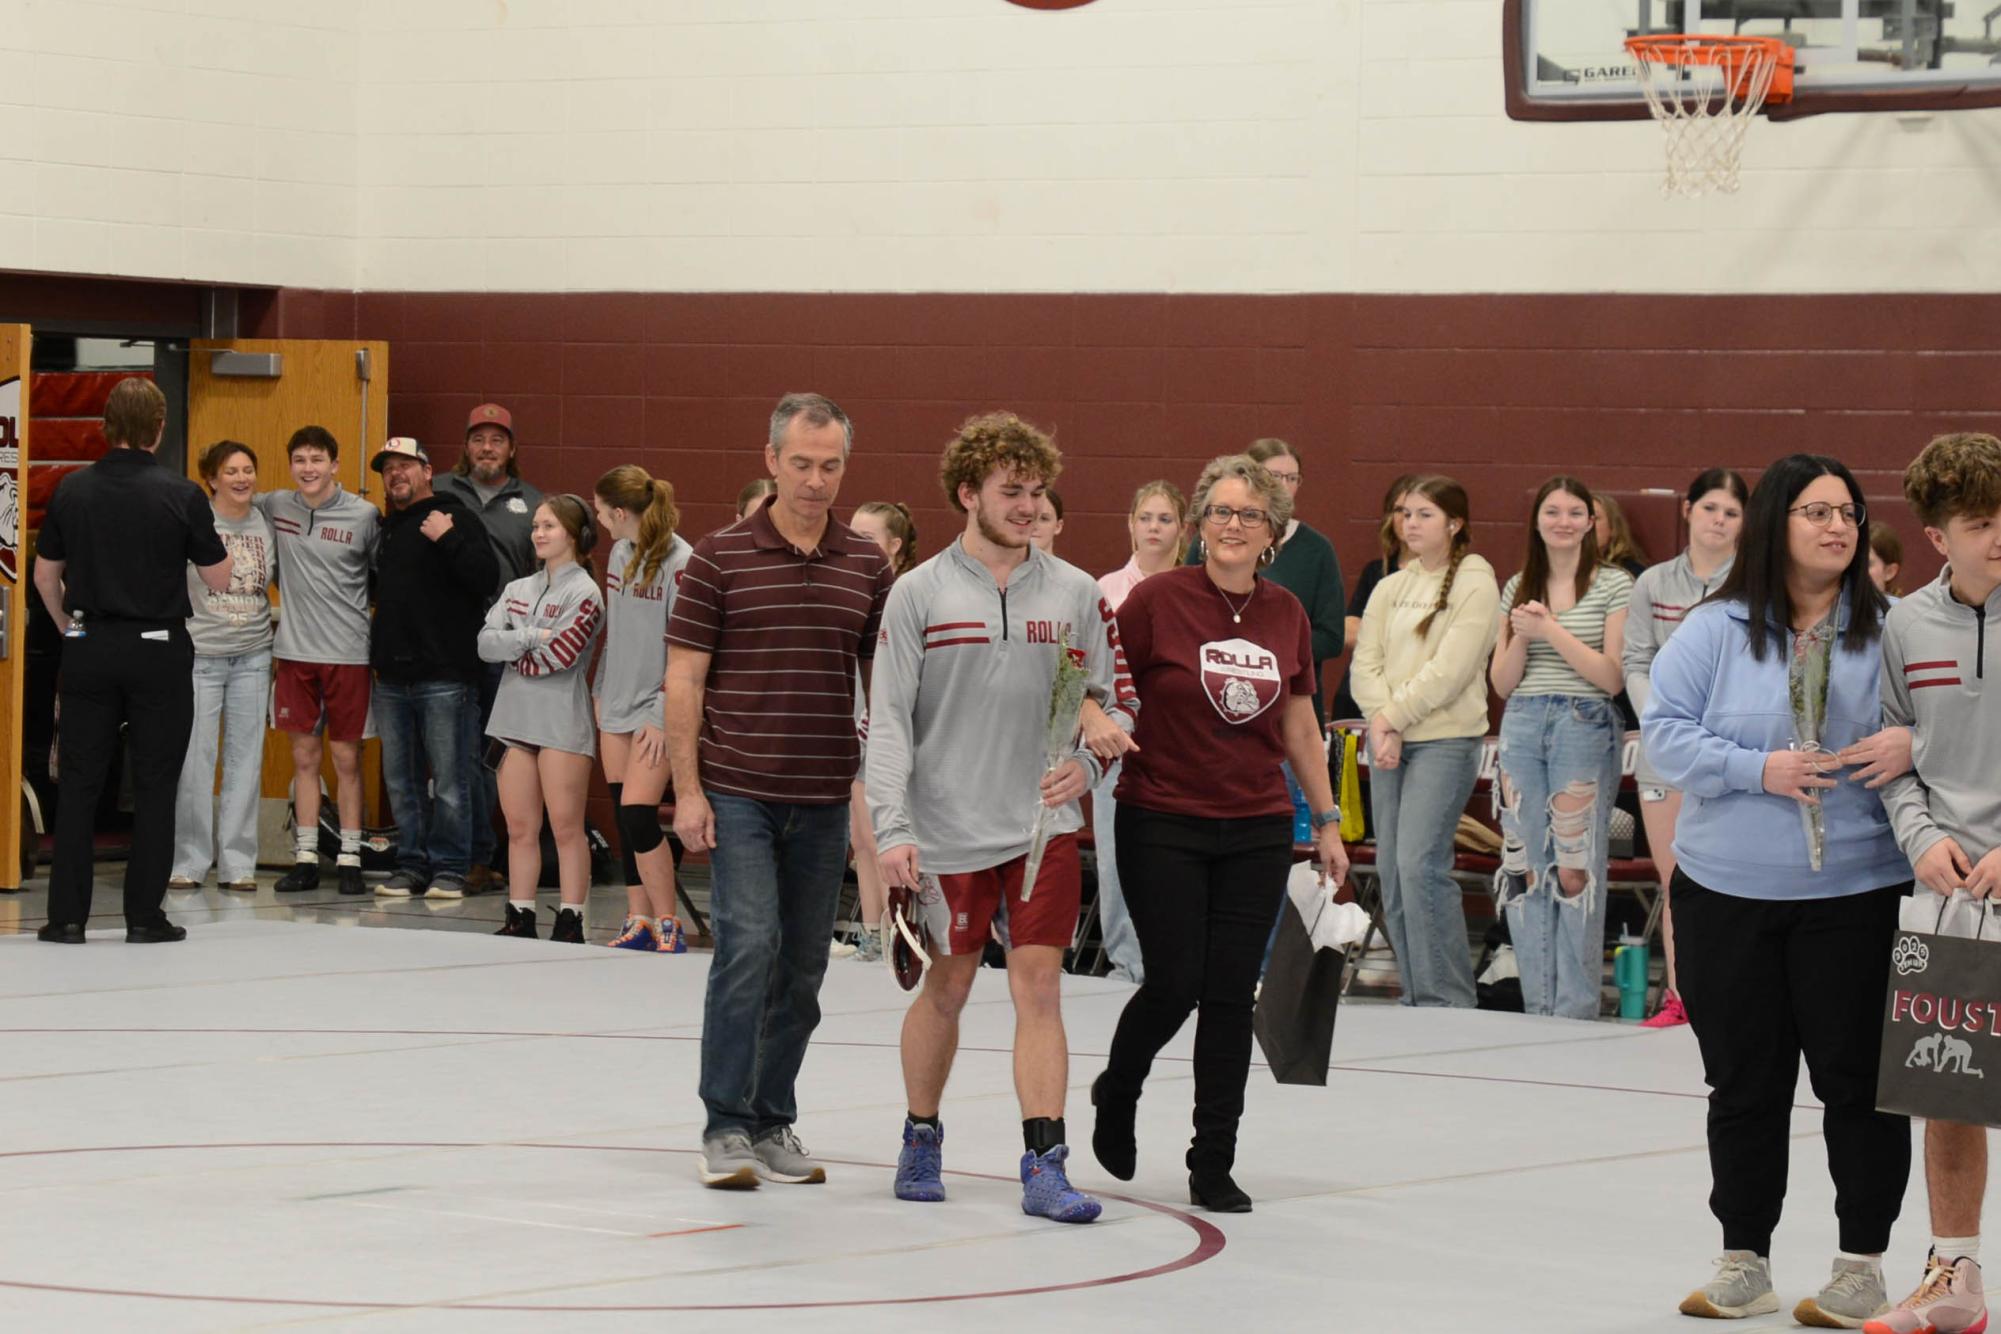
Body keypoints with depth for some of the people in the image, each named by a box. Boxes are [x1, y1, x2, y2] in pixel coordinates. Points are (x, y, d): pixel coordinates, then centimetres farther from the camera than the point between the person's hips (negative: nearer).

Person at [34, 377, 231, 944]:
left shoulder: (72, 490, 0)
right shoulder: (182, 495, -9)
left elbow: (45, 575, 8)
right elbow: (220, 579, -1)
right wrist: (213, 536, 18)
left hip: (89, 648, 2)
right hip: (159, 651, -2)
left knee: (79, 783, 7)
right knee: (154, 786, 4)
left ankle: (67, 914, 5)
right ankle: (144, 915, 4)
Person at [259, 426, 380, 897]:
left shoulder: (363, 515, -4)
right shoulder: (276, 506, 4)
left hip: (347, 653, -3)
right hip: (295, 650, 3)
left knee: (347, 757, 2)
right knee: (304, 756, 6)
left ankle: (349, 858, 8)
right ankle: (305, 857, 11)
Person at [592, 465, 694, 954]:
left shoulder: (680, 561, -15)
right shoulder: (619, 552, 8)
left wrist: (663, 716, -15)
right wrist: (600, 690, 18)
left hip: (657, 711, -7)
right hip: (617, 707, 7)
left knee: (638, 816, -13)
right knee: (625, 818, 8)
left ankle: (668, 928, -4)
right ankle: (638, 923, 15)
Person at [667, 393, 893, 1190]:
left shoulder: (867, 567, 7)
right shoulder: (719, 558, -3)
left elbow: (883, 682, 12)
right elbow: (684, 678, -3)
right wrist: (687, 788, -8)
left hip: (825, 798, 4)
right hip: (737, 792, -4)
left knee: (802, 966, 8)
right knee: (748, 944, -13)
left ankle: (773, 1124, 19)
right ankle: (726, 1126, -5)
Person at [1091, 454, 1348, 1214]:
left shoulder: (1286, 615, 5)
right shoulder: (1158, 601, -8)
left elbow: (1299, 725, 15)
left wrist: (1326, 820, 17)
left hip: (1257, 833, 3)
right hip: (1164, 827, -3)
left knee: (1231, 995, 2)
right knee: (1174, 985, -4)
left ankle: (1213, 1166, 10)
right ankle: (1117, 1095, 28)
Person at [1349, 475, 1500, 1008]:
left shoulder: (1475, 585, -4)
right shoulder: (1389, 589, 15)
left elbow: (1448, 671, -12)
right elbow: (1364, 664, 8)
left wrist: (1394, 716, -12)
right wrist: (1381, 723, -9)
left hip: (1445, 740, -7)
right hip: (1386, 742, 7)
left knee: (1420, 865, -15)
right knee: (1391, 869, 5)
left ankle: (1447, 998, -9)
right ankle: (1414, 995, 11)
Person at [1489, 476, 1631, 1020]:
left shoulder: (1614, 586, 1)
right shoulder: (1518, 589, 15)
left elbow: (1613, 678, -6)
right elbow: (1502, 684, 14)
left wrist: (1552, 630, -11)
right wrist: (1522, 637, -4)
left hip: (1585, 726, -5)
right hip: (1522, 728, 5)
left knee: (1575, 871, -6)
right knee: (1524, 868, 3)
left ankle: (1575, 1012, -1)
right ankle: (1536, 1008, 10)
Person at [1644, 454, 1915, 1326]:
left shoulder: (1885, 631, 0)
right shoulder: (1715, 629, 0)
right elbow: (1665, 729, -3)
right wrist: (1757, 769, -14)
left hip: (1855, 893, -1)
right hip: (1727, 893, 1)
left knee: (1856, 1078, 2)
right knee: (1743, 1082, 10)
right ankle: (1743, 1263, 22)